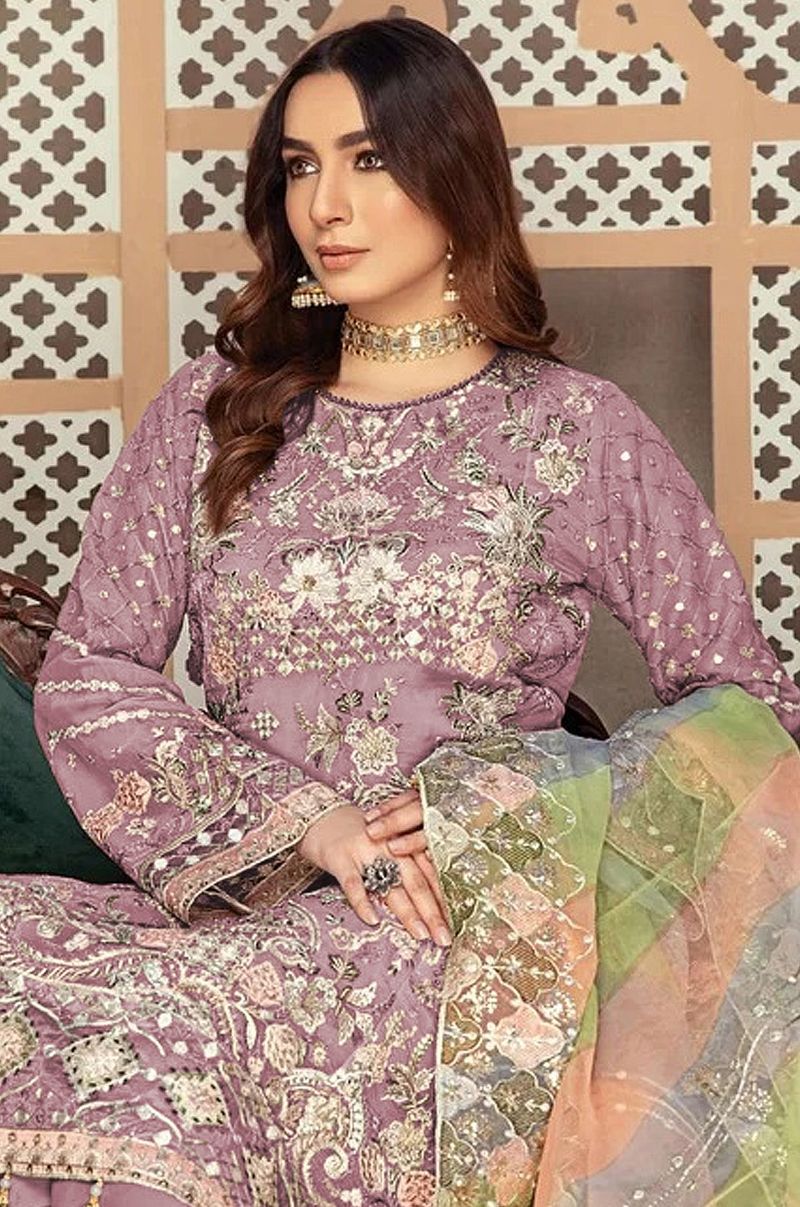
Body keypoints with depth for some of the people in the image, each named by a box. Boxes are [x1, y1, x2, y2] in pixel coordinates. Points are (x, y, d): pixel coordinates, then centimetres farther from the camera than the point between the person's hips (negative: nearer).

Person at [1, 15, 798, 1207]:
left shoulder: (581, 431, 5)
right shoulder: (209, 413, 12)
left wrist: (502, 818, -11)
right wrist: (304, 823, -9)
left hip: (475, 919, -2)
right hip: (236, 899, 3)